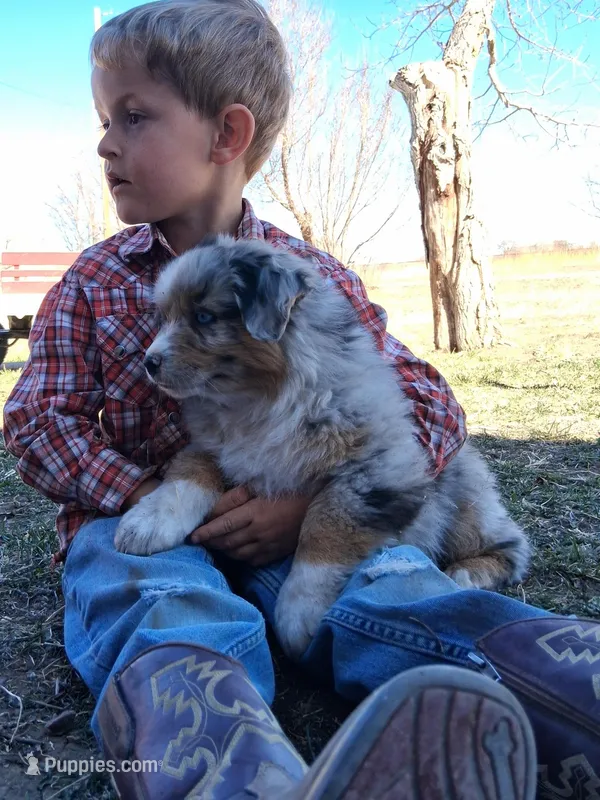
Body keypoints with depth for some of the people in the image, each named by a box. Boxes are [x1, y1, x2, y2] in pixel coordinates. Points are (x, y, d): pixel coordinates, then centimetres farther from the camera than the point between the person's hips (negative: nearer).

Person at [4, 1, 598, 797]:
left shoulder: (315, 277, 3)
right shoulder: (93, 285, 7)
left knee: (395, 583, -31)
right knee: (175, 614, -35)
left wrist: (312, 501, -17)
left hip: (294, 525, 1)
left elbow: (430, 405, -1)